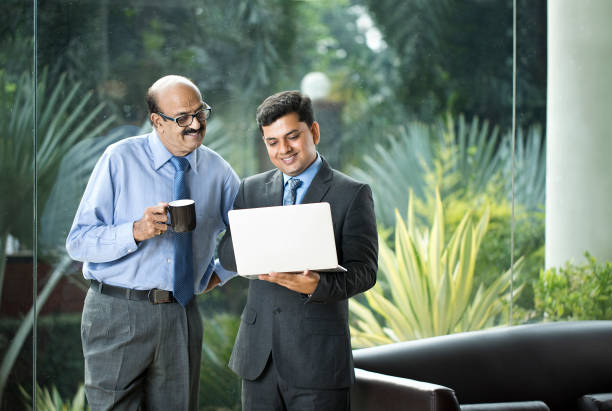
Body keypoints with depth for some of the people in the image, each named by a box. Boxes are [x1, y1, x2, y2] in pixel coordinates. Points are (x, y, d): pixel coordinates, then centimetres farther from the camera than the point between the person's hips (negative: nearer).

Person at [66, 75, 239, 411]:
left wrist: (219, 273, 12)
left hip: (181, 316, 4)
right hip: (117, 315, -3)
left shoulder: (217, 171, 7)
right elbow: (78, 242, -9)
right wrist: (135, 231, -24)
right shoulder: (120, 160, -5)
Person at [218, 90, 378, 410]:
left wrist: (318, 285, -29)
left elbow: (364, 270, -9)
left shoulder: (353, 194, -1)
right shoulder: (251, 189, 13)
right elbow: (226, 252, 4)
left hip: (318, 359, -4)